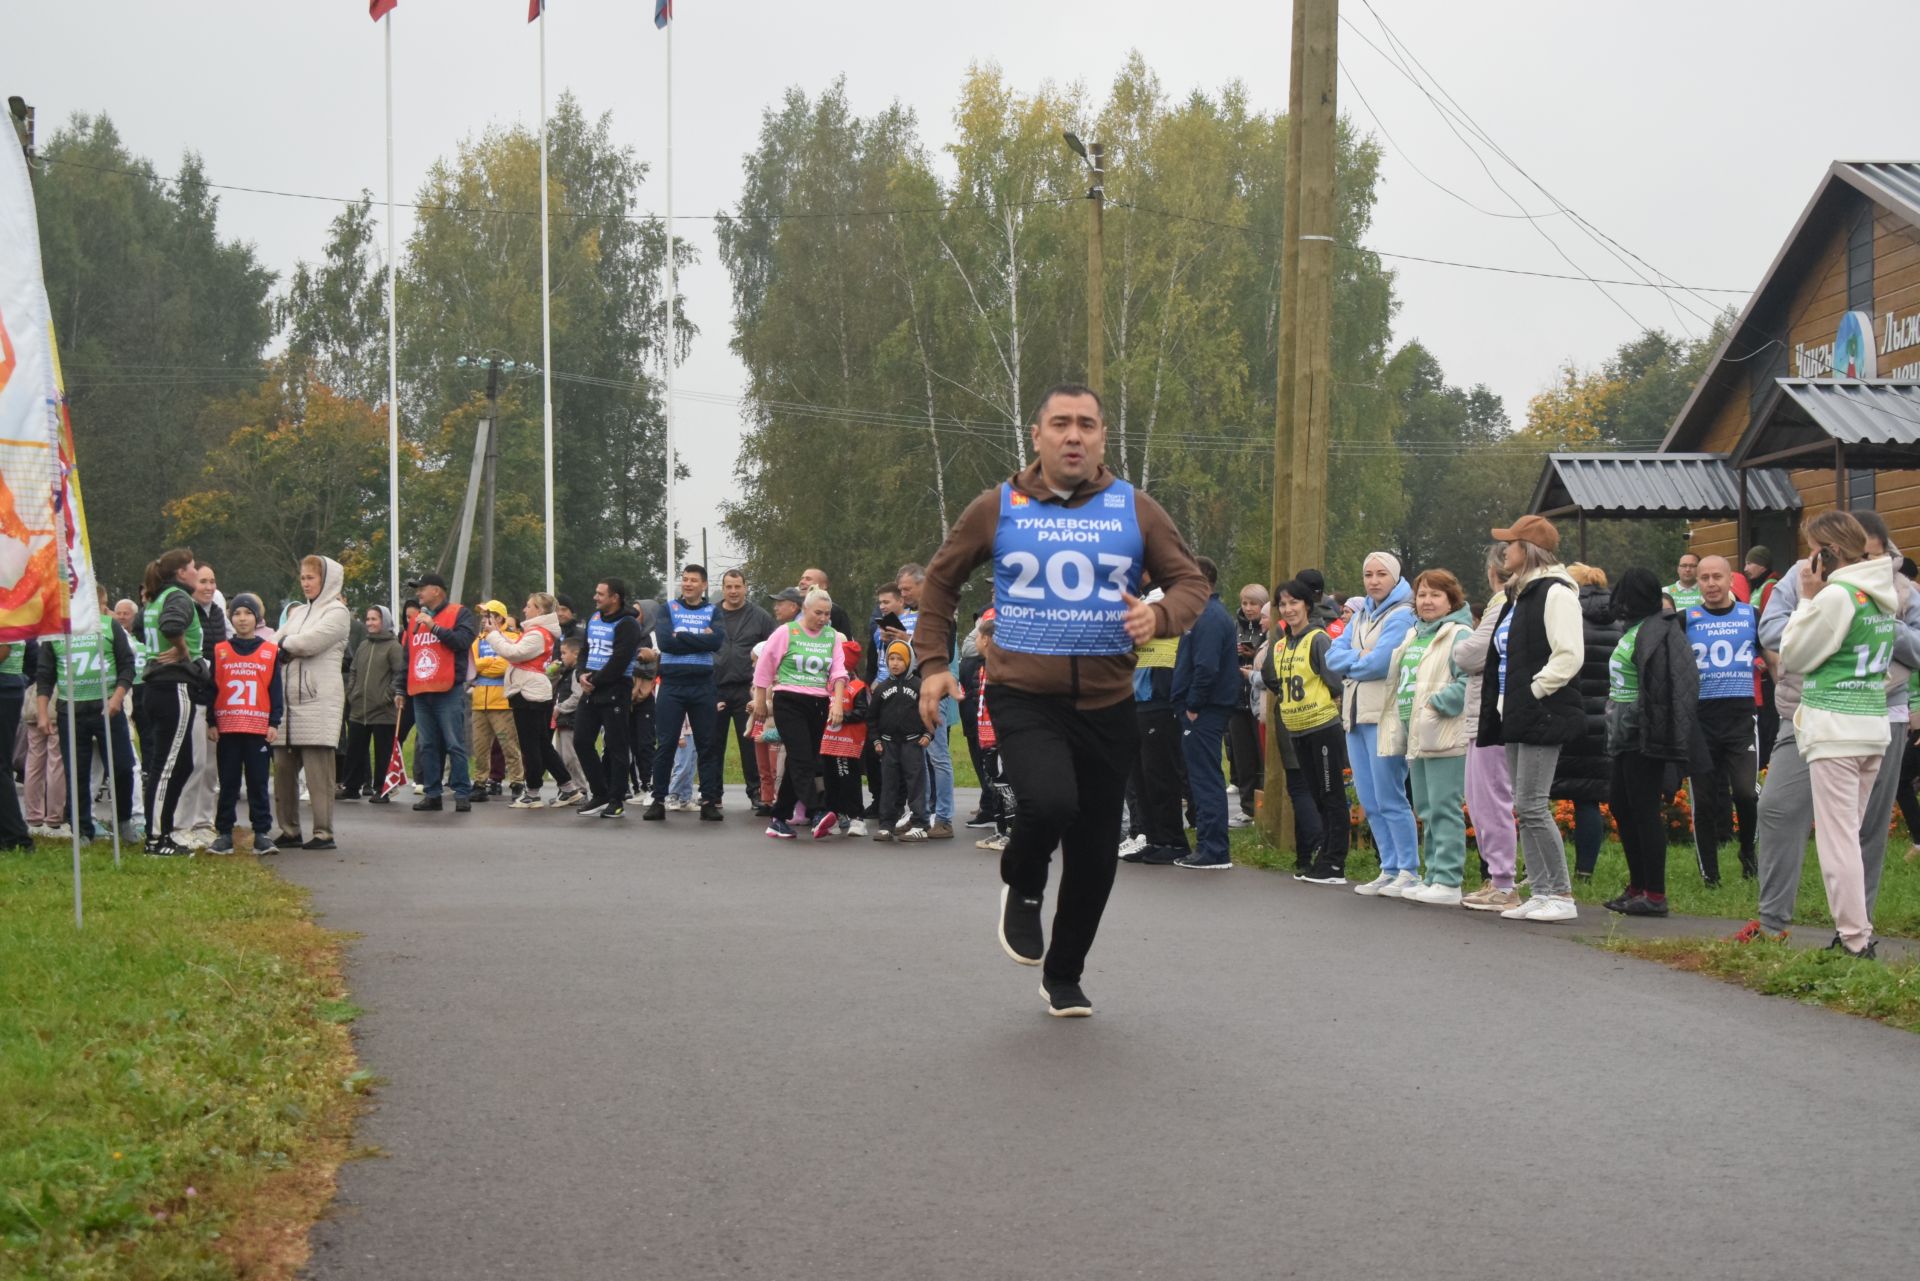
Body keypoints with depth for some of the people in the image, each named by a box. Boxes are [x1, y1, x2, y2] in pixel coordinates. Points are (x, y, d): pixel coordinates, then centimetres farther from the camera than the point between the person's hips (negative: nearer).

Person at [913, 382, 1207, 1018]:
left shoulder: (1135, 511, 3)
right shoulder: (998, 509, 2)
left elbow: (1191, 581, 7)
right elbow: (940, 581, 13)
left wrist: (1159, 615, -16)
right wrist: (933, 662, 4)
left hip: (1107, 703, 3)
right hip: (1024, 698, -2)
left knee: (1095, 853, 8)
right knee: (1050, 803, -30)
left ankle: (1063, 976, 30)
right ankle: (1022, 888, 5)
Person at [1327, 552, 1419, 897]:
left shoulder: (1402, 616, -7)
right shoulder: (1360, 614, 18)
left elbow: (1379, 663, -17)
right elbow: (1333, 654, 8)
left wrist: (1349, 663, 0)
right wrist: (1359, 657, -9)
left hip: (1384, 715, -8)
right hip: (1355, 713, 8)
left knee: (1389, 798, -8)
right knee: (1369, 801, 9)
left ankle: (1409, 872, -2)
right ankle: (1389, 869, 16)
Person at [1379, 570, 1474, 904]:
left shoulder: (1459, 635, -8)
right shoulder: (1413, 636, 19)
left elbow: (1469, 682, -20)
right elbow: (1401, 682, 28)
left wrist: (1437, 702, -19)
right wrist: (1397, 728, 17)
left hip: (1445, 738, -9)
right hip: (1417, 737, 9)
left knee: (1444, 810, -9)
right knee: (1427, 811, 13)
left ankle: (1448, 883, -9)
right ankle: (1434, 877, 20)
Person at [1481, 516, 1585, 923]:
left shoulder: (1555, 593, -11)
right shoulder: (1517, 595, 19)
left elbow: (1569, 655, -21)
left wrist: (1533, 691, -18)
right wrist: (1502, 705, 14)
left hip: (1542, 717, -10)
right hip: (1516, 718, 10)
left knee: (1532, 805, -11)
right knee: (1524, 808, 8)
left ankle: (1562, 895, -5)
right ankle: (1541, 893, 11)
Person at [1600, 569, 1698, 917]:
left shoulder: (1654, 633, -15)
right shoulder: (1634, 630, 17)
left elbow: (1659, 692, -22)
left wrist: (1656, 739, -26)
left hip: (1642, 740, -11)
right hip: (1626, 737, 11)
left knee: (1645, 810, -8)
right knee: (1620, 804, 15)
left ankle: (1654, 894, -5)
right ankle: (1637, 886, 22)